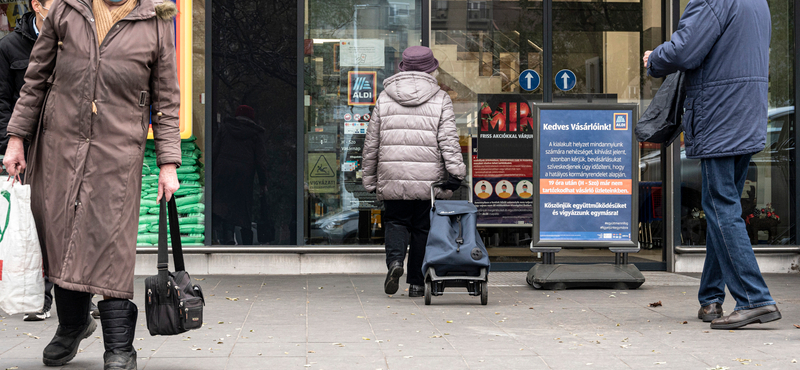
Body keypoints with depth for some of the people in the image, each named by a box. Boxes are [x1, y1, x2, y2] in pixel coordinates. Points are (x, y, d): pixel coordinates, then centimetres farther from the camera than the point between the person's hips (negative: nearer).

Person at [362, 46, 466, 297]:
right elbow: (448, 140, -8)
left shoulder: (385, 98, 8)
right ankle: (416, 283, 12)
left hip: (392, 178, 1)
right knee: (423, 229, 9)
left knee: (396, 222, 14)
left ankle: (395, 259, -14)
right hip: (429, 179, -1)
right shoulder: (440, 99, 2)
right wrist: (456, 172, -10)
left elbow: (372, 142, 11)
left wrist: (370, 179, 18)